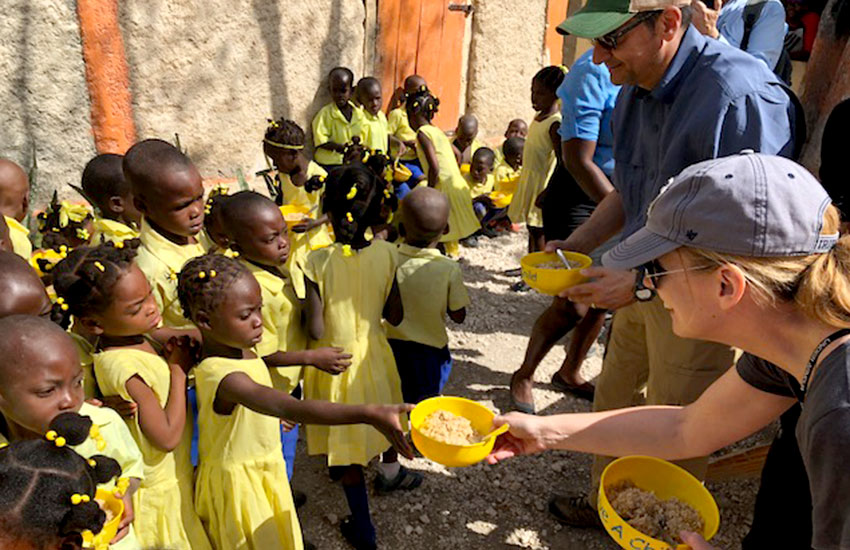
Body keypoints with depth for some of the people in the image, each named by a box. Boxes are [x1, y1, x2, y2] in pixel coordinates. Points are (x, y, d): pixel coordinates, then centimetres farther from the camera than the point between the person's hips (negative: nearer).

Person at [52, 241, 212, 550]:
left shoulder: (134, 339, -6)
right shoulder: (122, 366, -32)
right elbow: (167, 437, -28)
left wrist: (169, 357, -8)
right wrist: (178, 370, -23)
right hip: (159, 494, -8)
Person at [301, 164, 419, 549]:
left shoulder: (318, 263, -24)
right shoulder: (386, 254, -14)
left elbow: (316, 331, -22)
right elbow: (395, 316, -6)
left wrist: (309, 310, -3)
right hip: (373, 351, 3)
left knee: (347, 443, 14)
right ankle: (390, 470, 58)